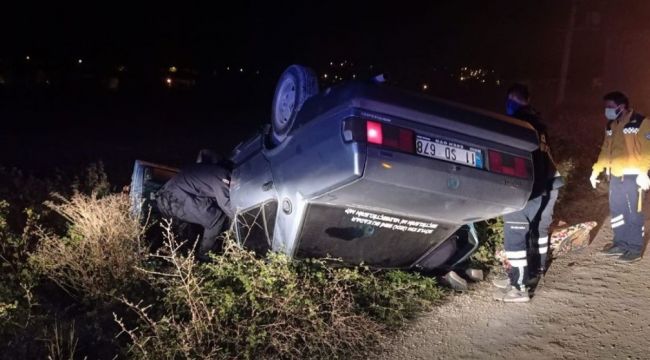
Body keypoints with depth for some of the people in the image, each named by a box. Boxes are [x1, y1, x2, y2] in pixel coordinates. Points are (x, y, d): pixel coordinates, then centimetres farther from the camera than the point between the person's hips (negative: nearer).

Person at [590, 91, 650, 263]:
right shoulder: (611, 125, 13)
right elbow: (606, 149, 20)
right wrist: (596, 171, 17)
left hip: (632, 176, -7)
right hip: (615, 175, 7)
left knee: (633, 213, -2)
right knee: (616, 212, 12)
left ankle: (635, 248, 6)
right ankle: (620, 244, 23)